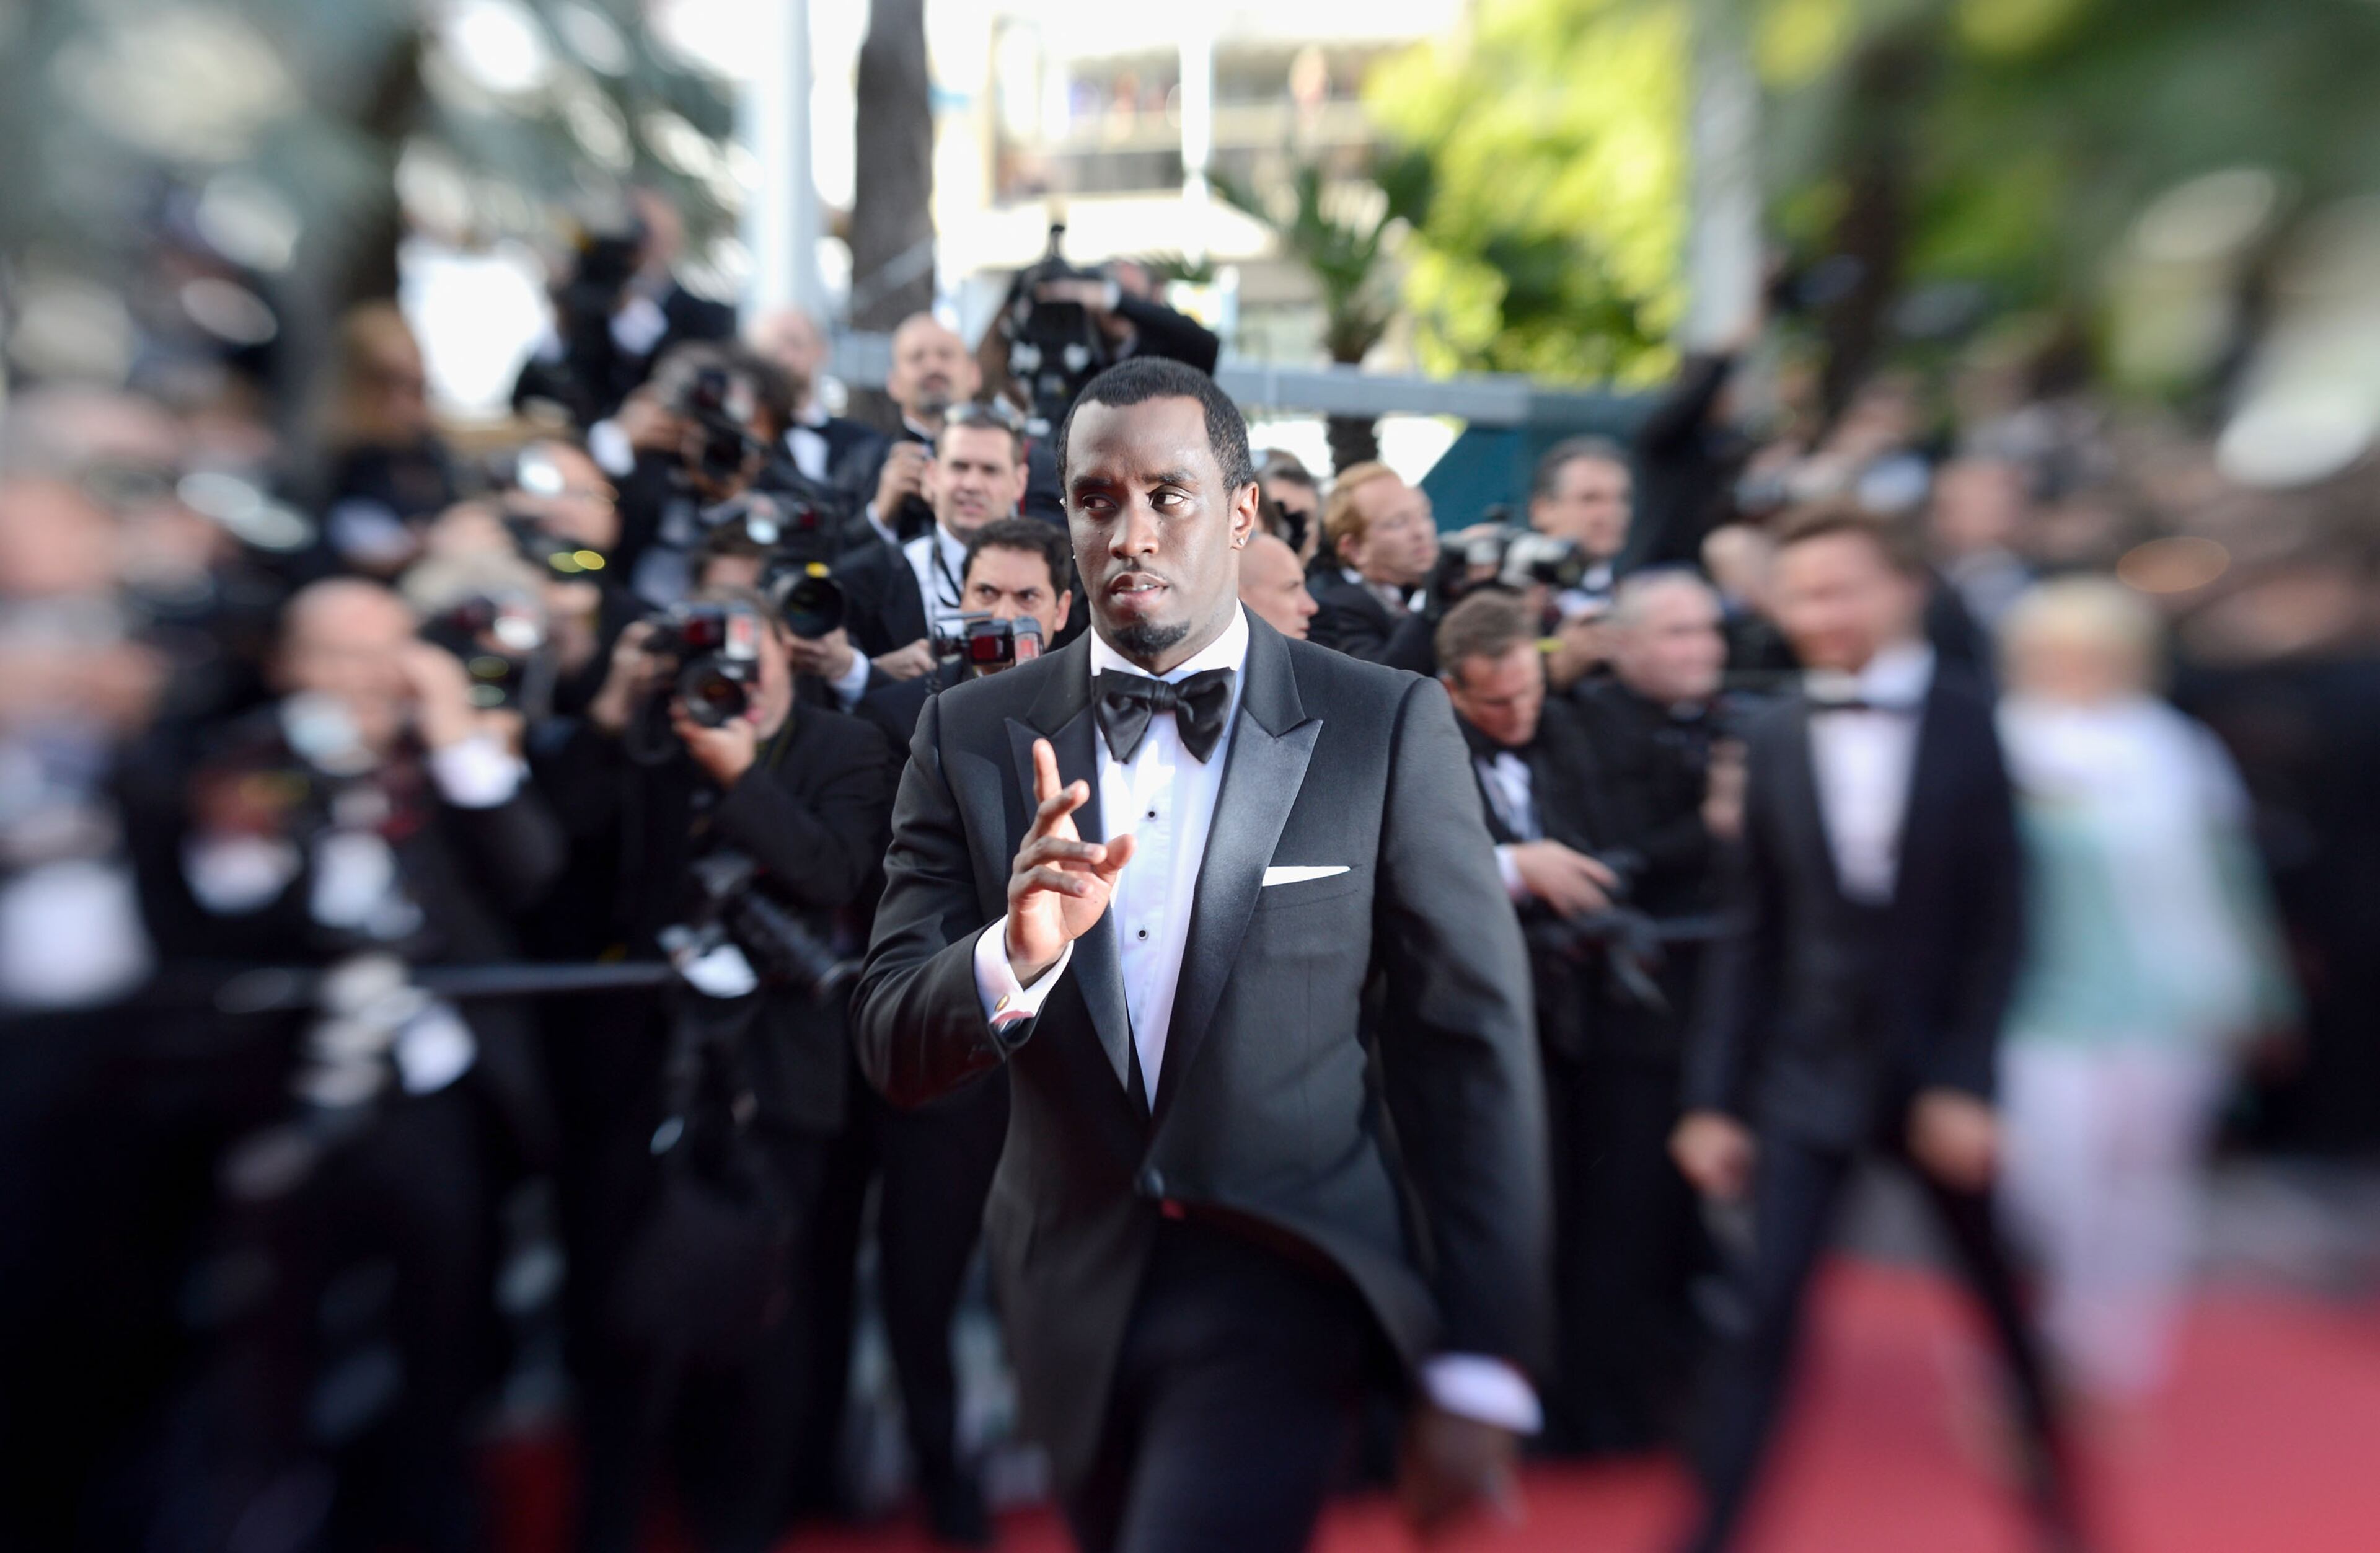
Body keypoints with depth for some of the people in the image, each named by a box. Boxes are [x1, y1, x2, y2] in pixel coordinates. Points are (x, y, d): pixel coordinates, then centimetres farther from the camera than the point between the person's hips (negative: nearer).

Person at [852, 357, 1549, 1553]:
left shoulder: (1386, 727, -10)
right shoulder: (972, 735, -4)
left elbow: (1469, 1043, -7)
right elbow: (893, 1052, -6)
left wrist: (1477, 1369, -6)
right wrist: (1016, 952, -28)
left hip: (1282, 1285, -3)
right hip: (1071, 1289, 3)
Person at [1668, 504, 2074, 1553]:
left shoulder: (1975, 723, -6)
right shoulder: (1775, 740, -2)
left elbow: (2000, 921, -5)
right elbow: (1753, 934, -1)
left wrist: (1968, 1080, -10)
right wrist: (1714, 1098, -3)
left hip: (1947, 1068, 0)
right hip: (1810, 1068, 0)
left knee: (2004, 1294, 19)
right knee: (1766, 1304, -3)